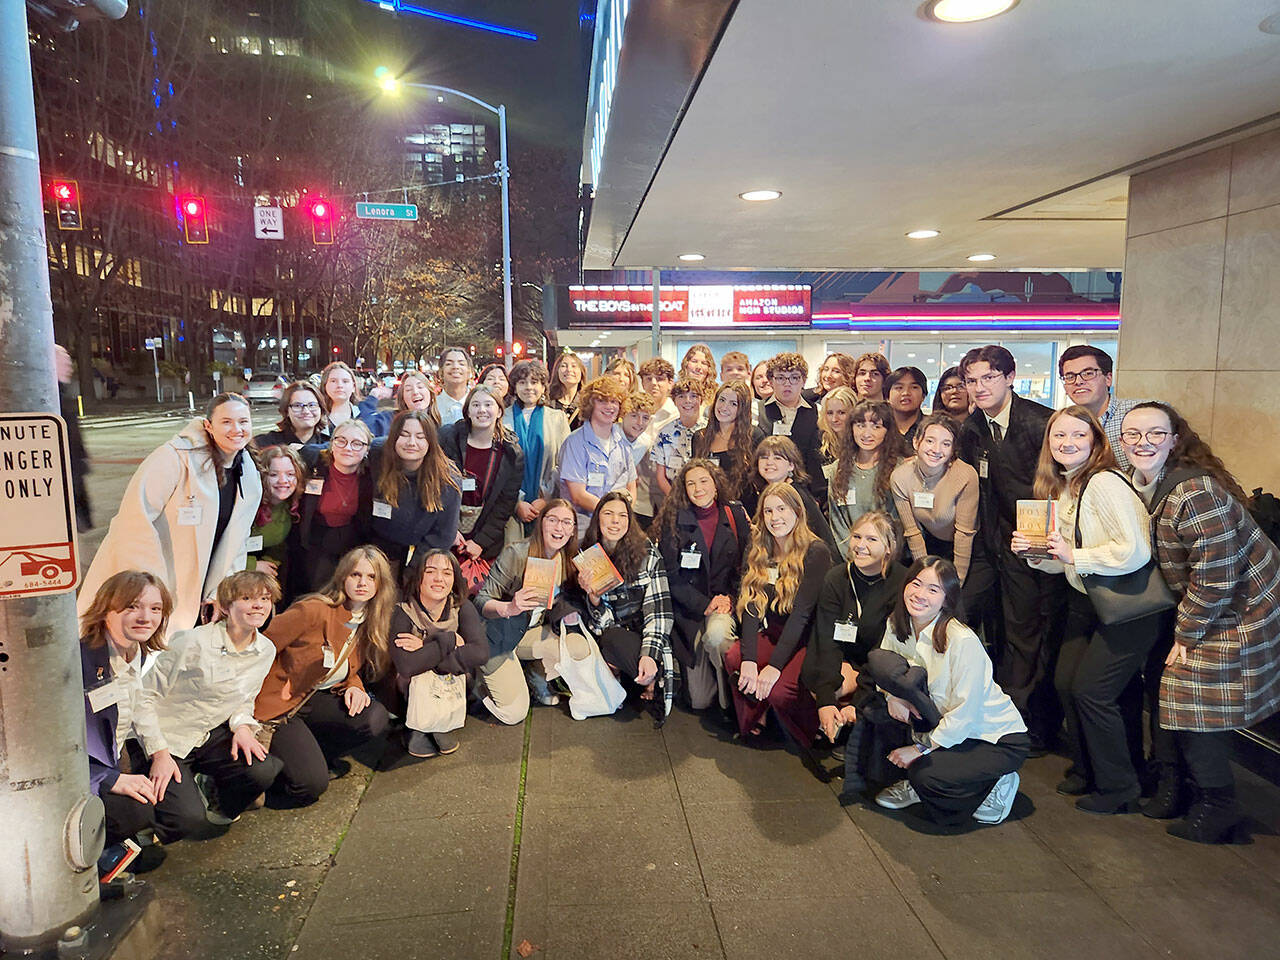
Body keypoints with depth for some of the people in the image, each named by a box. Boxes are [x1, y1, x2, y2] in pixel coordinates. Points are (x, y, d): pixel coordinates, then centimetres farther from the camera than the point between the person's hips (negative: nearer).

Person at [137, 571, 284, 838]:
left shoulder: (266, 650, -2)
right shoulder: (194, 643, -21)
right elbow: (145, 695, -15)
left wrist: (242, 726, -9)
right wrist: (160, 754, -18)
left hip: (212, 735, 5)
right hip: (169, 738, -5)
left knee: (262, 771, -24)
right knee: (191, 821, -21)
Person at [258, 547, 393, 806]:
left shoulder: (369, 624, -1)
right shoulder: (315, 610, -23)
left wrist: (354, 686, -9)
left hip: (316, 700, 6)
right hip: (277, 705, -6)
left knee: (376, 718, -21)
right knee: (311, 785, -20)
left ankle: (311, 756, 2)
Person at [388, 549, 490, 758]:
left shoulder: (463, 608, -10)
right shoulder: (403, 612, -17)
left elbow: (480, 653, -26)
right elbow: (406, 666, -31)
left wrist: (426, 647, -27)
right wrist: (449, 641, -26)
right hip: (416, 688, -2)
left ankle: (422, 733, -2)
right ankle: (439, 735, -4)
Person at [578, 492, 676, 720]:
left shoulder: (647, 551, -2)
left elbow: (658, 608, -8)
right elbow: (602, 624, 0)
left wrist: (649, 653, -23)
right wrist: (593, 598, -22)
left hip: (646, 633, -1)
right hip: (613, 637, 1)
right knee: (614, 638, -34)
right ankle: (653, 681, -11)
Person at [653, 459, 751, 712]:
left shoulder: (736, 516, 3)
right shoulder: (673, 522, -2)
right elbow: (672, 576, -6)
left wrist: (730, 598, -11)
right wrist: (705, 604, -17)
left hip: (727, 602, 1)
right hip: (689, 609, -1)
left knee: (717, 633, -36)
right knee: (699, 701, -7)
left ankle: (732, 696, -9)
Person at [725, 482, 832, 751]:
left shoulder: (816, 552, -13)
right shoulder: (758, 552, 5)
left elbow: (802, 612, -20)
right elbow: (752, 605, -6)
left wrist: (774, 666, -27)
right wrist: (749, 659, -21)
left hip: (806, 640, -5)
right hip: (772, 635, 5)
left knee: (779, 691, -28)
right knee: (734, 657, -24)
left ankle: (816, 733, 5)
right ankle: (753, 721, 2)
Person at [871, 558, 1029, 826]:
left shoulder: (964, 642, -28)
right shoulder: (897, 626, -8)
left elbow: (964, 713, -24)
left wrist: (920, 749, -18)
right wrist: (893, 694, -16)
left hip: (1000, 738, -6)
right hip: (945, 723, 7)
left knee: (927, 776, -28)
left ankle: (997, 785, 2)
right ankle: (916, 783, 7)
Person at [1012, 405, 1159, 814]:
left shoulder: (1104, 483, -21)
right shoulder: (1060, 488, 7)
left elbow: (1136, 551, -29)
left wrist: (1074, 556, -22)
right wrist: (1035, 553, -4)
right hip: (1084, 601, 8)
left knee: (1091, 689, -6)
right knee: (1065, 682, 7)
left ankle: (1119, 791, 15)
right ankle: (1086, 771, 28)